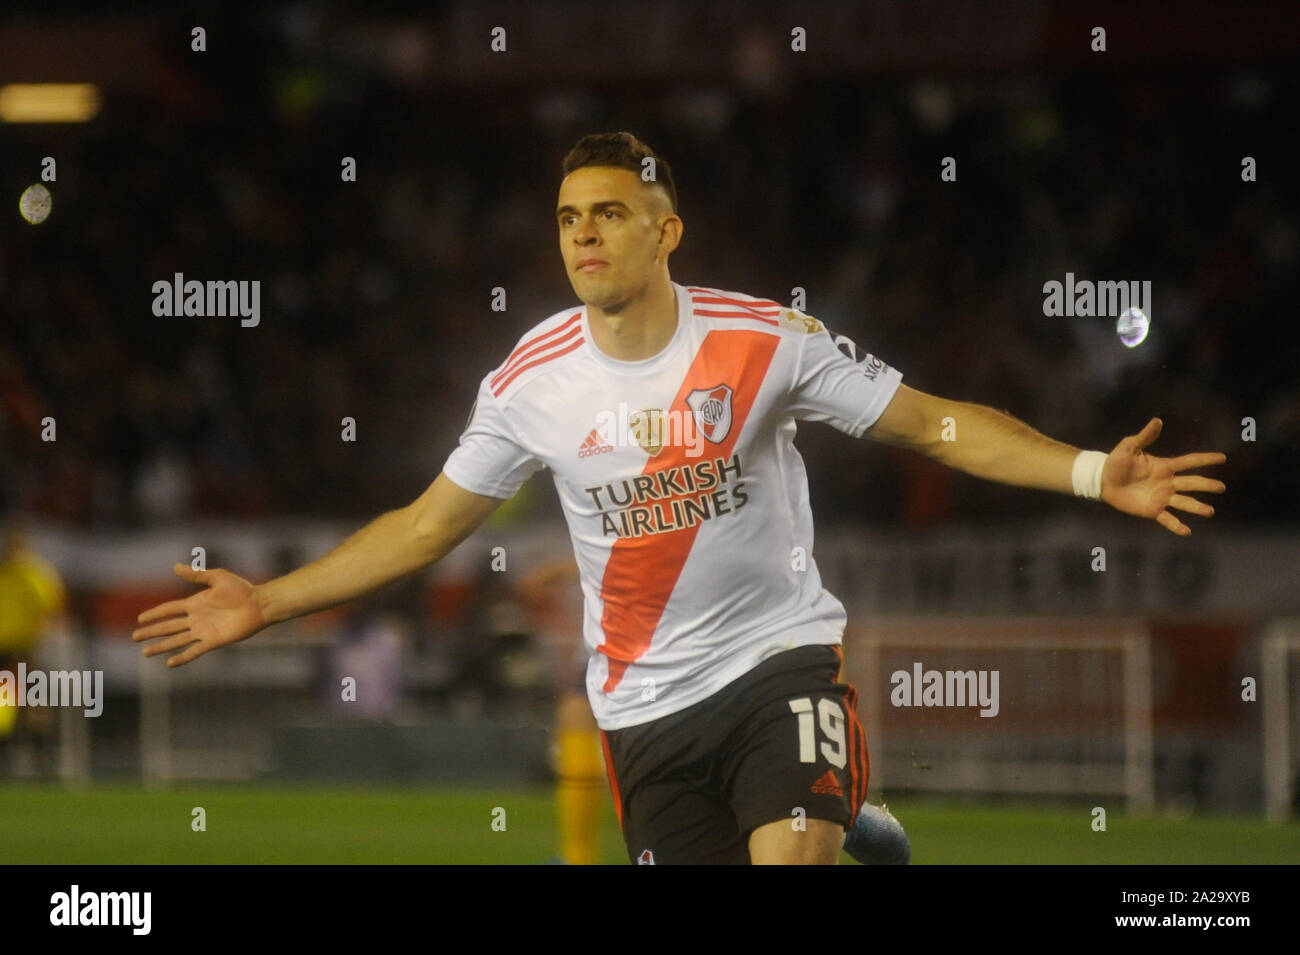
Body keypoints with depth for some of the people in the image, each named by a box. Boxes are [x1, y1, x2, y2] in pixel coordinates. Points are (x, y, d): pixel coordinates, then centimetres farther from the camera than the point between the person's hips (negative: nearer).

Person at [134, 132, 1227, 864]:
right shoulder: (531, 381, -2)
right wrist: (267, 603, 4)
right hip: (645, 698, 2)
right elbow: (427, 525, 8)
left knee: (793, 858, -25)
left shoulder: (767, 339, -8)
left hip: (782, 656, -2)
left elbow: (937, 423, -4)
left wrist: (1095, 473, -15)